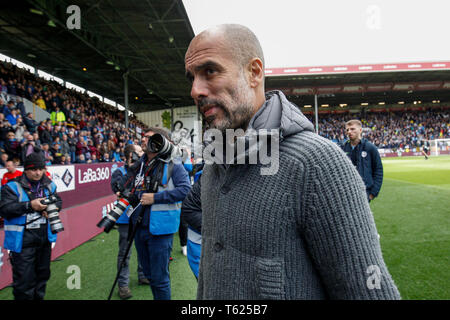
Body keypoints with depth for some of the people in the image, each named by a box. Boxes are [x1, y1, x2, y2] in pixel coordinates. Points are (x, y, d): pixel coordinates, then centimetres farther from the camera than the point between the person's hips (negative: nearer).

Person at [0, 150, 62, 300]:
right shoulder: (13, 186, -8)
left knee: (43, 274, 19)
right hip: (23, 241, -5)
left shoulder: (49, 185, 5)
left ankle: (39, 297, 38)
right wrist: (30, 205, -24)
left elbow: (59, 201, 12)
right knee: (24, 279, -3)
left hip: (44, 238, 5)